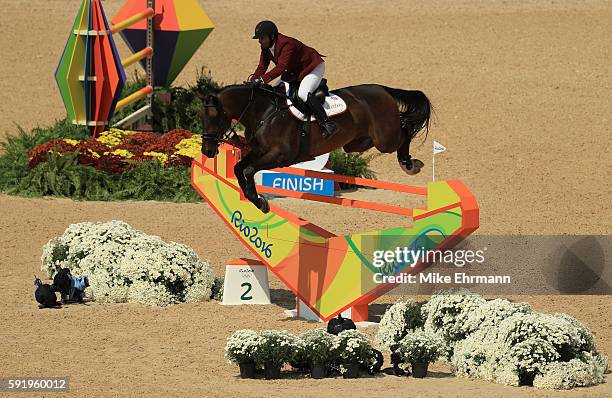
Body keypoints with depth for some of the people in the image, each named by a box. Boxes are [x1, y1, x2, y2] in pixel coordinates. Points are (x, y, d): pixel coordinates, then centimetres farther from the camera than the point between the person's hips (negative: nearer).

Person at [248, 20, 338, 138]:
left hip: (313, 68, -10)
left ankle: (327, 123, -34)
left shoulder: (287, 44, -32)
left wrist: (262, 79, -50)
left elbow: (281, 68, -42)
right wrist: (253, 81, -21)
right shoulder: (266, 48, -3)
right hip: (294, 72, 10)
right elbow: (262, 67, -3)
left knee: (303, 93, -31)